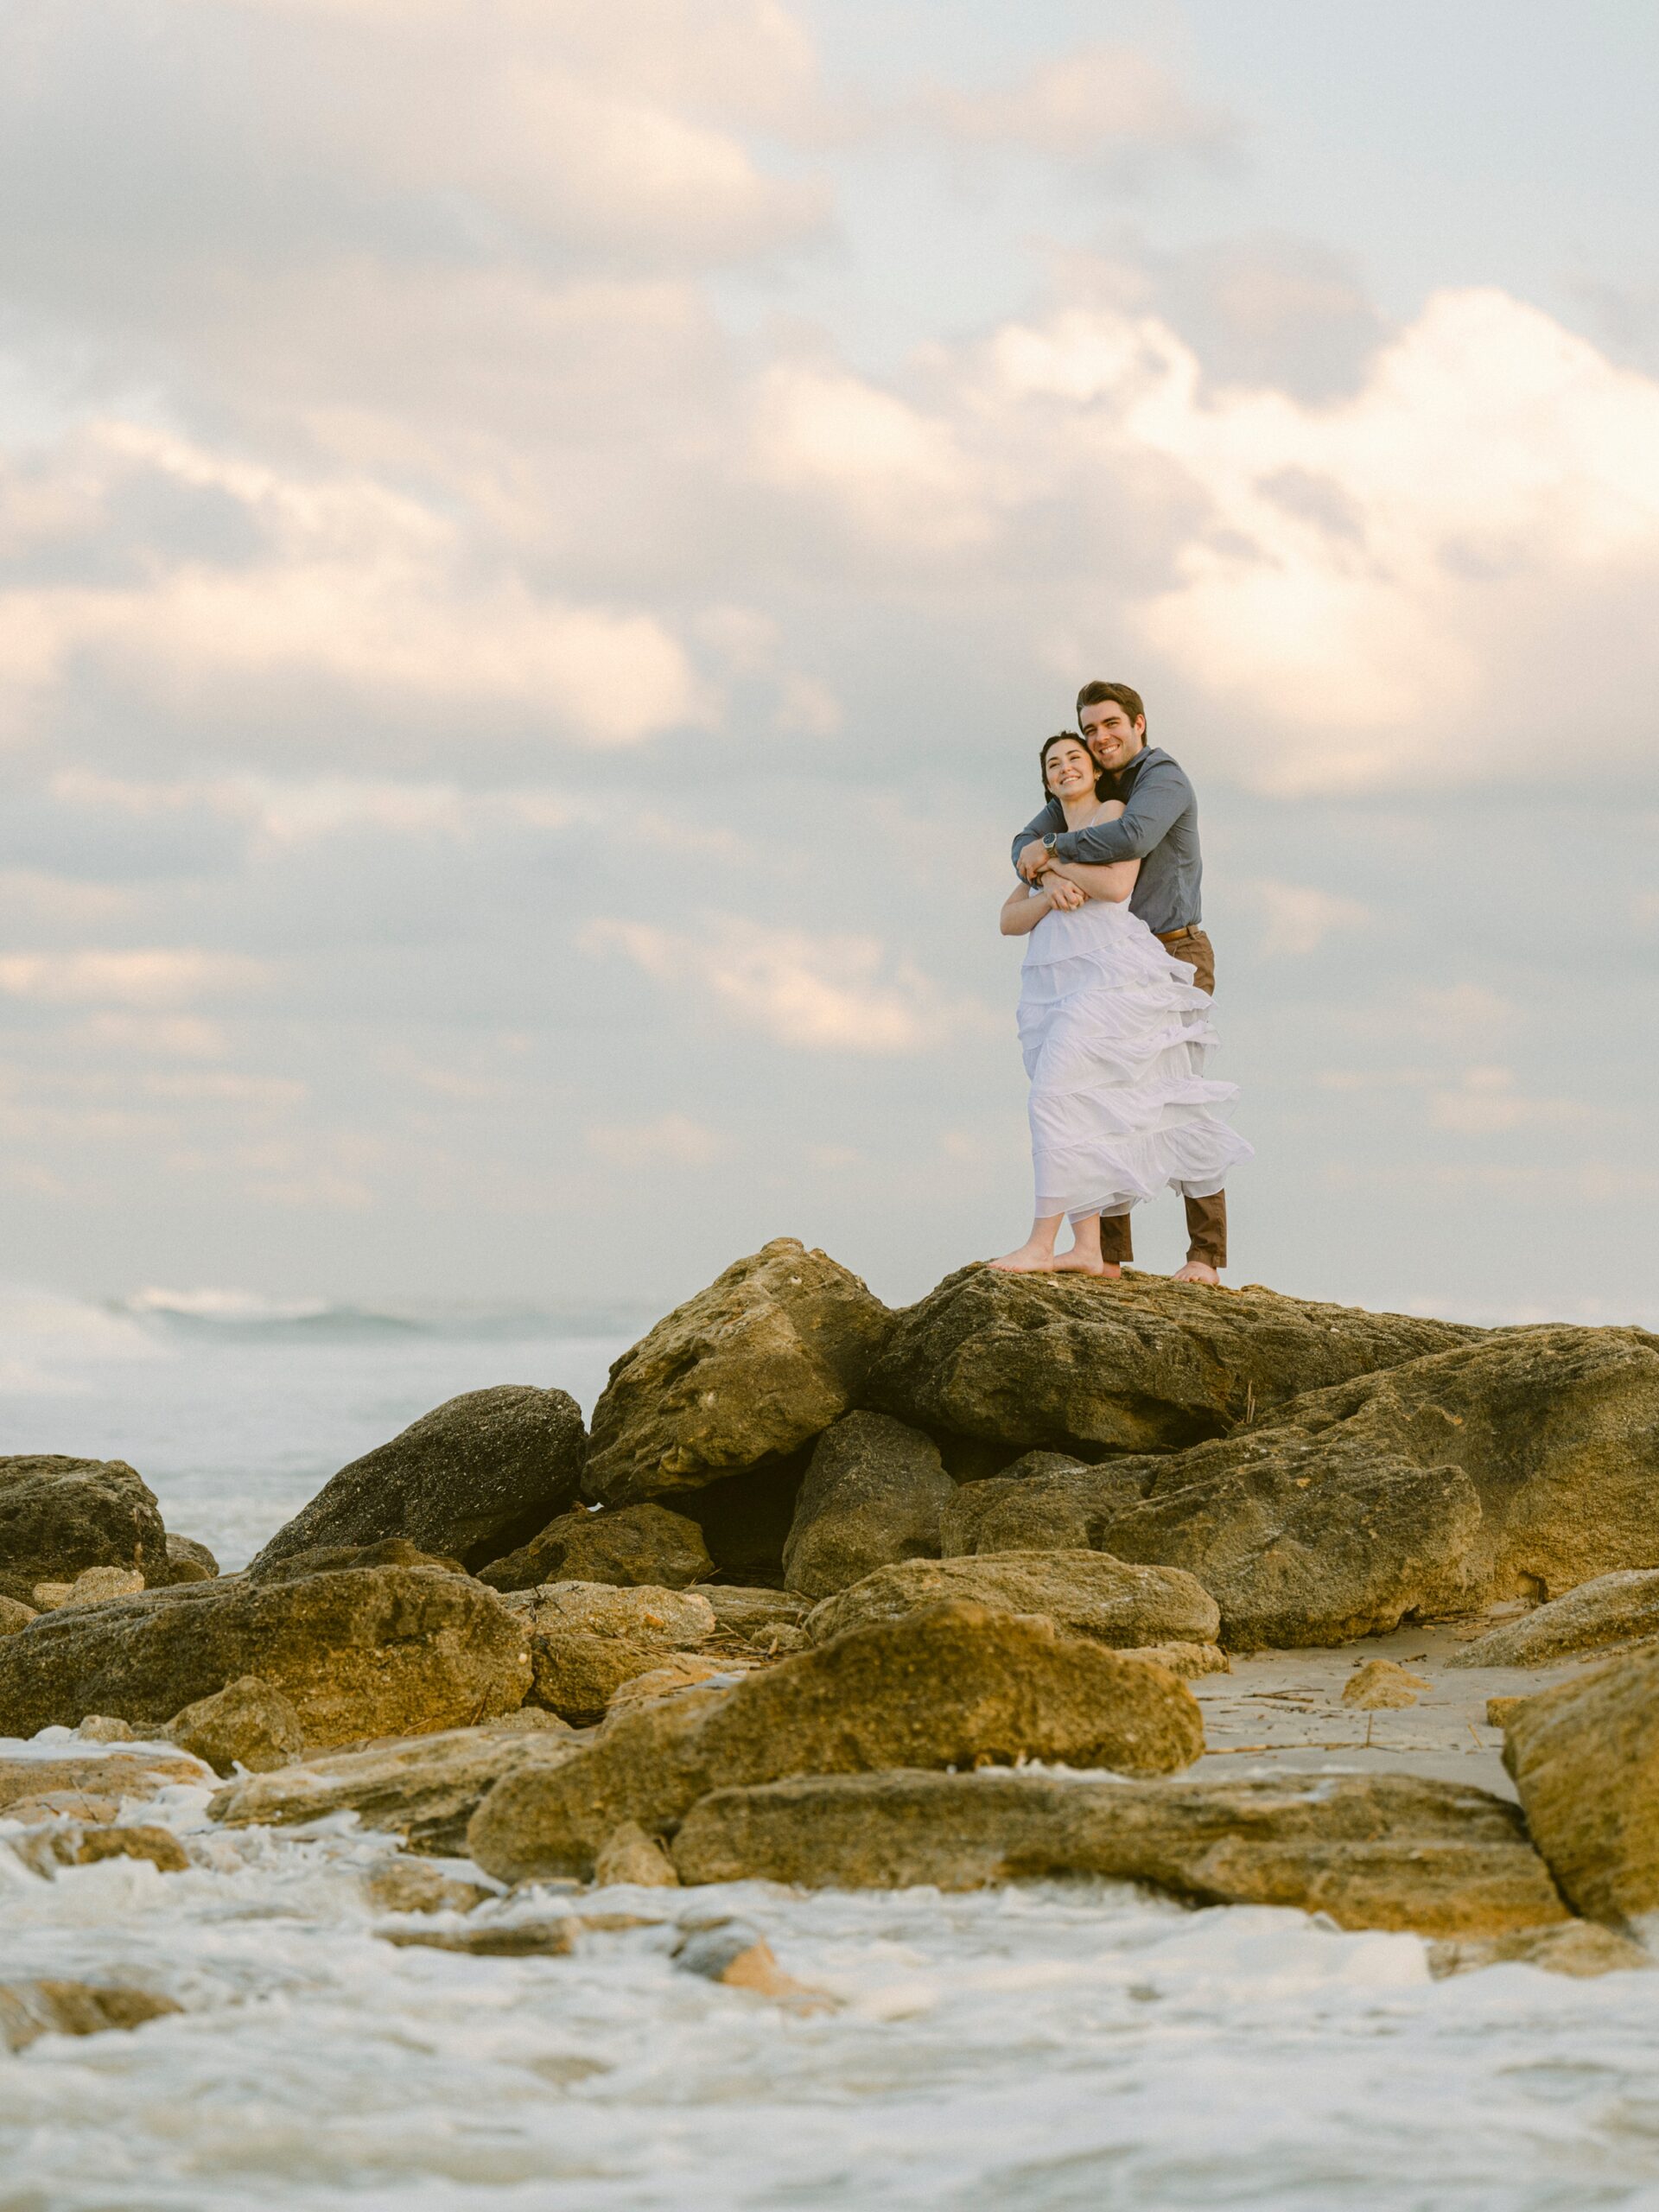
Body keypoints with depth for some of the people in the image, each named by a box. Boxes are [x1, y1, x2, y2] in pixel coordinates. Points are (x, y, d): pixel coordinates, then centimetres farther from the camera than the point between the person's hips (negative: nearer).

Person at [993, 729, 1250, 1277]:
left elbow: (1117, 884, -13)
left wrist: (1051, 862, -1)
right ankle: (1091, 1248, -5)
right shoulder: (1050, 839, 24)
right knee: (1079, 1112, -1)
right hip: (1051, 982, 7)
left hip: (1108, 977, -7)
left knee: (1057, 1094, -17)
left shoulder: (1114, 813, 4)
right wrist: (1050, 893, -7)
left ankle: (1041, 1245, -20)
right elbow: (1010, 920, 14)